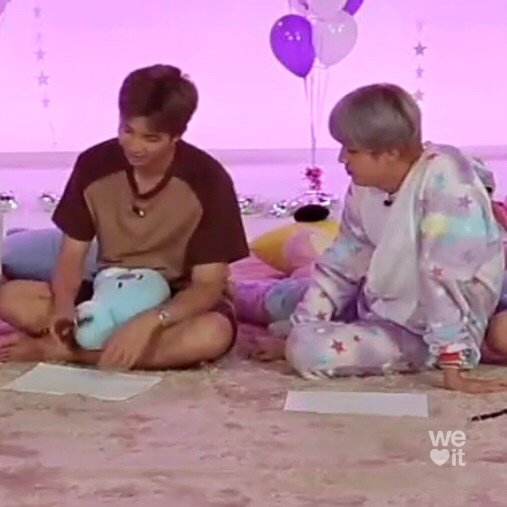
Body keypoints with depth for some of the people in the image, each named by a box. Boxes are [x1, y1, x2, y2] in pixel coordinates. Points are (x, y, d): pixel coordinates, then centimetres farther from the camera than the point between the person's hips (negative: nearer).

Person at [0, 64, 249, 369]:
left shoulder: (208, 180, -20)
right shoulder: (93, 165, -10)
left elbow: (208, 284, -20)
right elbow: (72, 255, -5)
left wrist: (150, 321, -38)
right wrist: (64, 306, -27)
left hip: (177, 302, -1)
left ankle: (52, 349, -27)